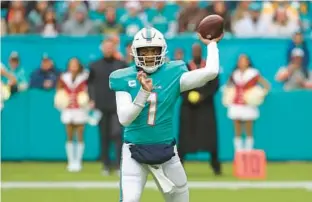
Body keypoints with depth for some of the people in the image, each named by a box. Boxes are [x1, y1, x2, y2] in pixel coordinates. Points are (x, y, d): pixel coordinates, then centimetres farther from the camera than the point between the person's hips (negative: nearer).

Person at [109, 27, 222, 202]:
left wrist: (211, 44, -2)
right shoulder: (125, 79, -4)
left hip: (165, 150, 2)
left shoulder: (173, 75, -4)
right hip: (135, 151, -2)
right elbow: (124, 119, -14)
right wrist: (143, 92, -24)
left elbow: (211, 72, -15)